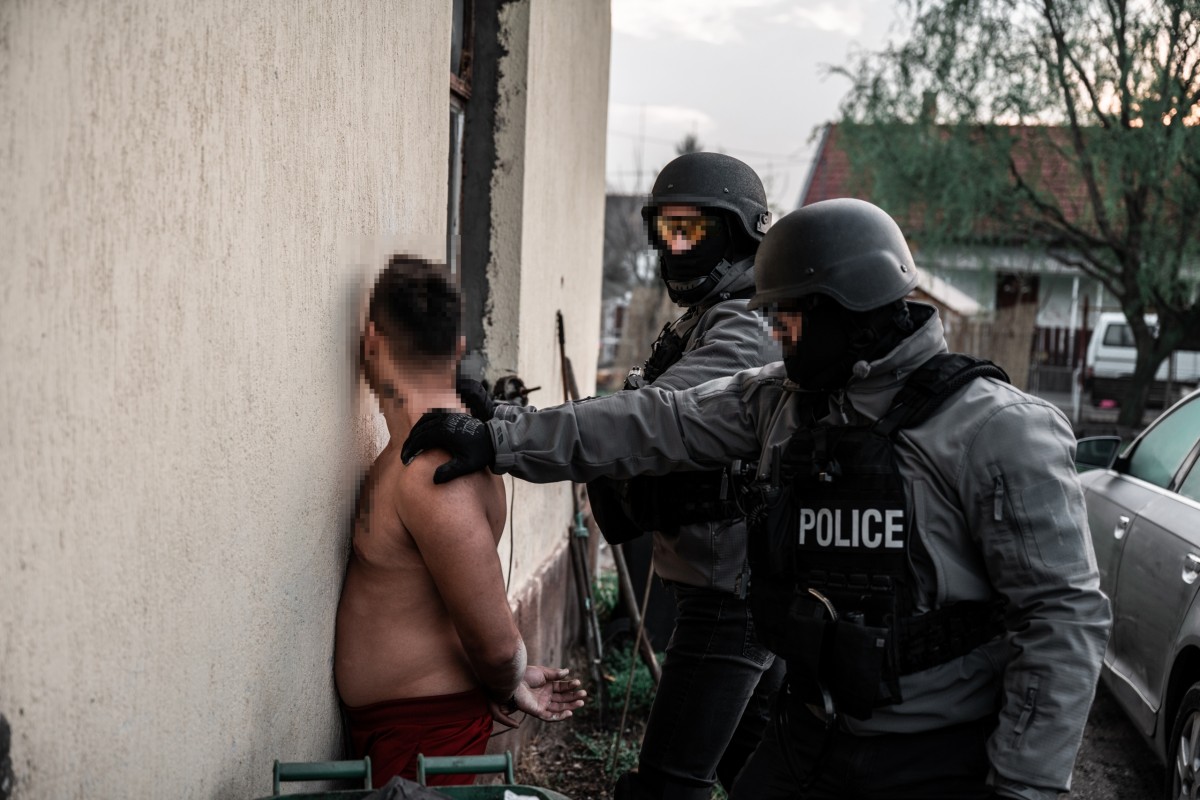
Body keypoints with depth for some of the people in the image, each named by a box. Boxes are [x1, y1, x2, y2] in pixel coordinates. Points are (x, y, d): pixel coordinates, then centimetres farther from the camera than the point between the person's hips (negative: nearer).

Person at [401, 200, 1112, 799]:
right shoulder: (779, 401, 4)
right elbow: (655, 425, 3)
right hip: (812, 736, 6)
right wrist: (499, 442, -2)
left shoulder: (993, 429, -16)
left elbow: (1066, 617, -16)